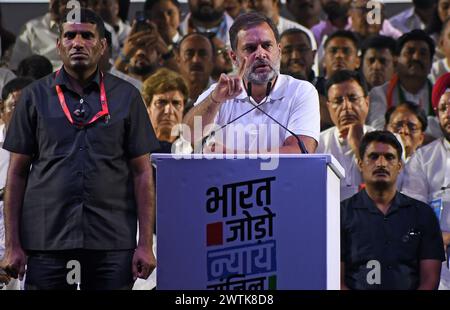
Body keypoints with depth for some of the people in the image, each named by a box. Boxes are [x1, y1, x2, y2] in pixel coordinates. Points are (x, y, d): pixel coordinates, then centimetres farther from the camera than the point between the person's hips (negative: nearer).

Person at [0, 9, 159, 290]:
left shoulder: (127, 96, 6)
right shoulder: (35, 96, 7)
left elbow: (142, 174, 5)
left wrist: (146, 245, -2)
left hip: (112, 244, 0)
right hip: (46, 243, 0)